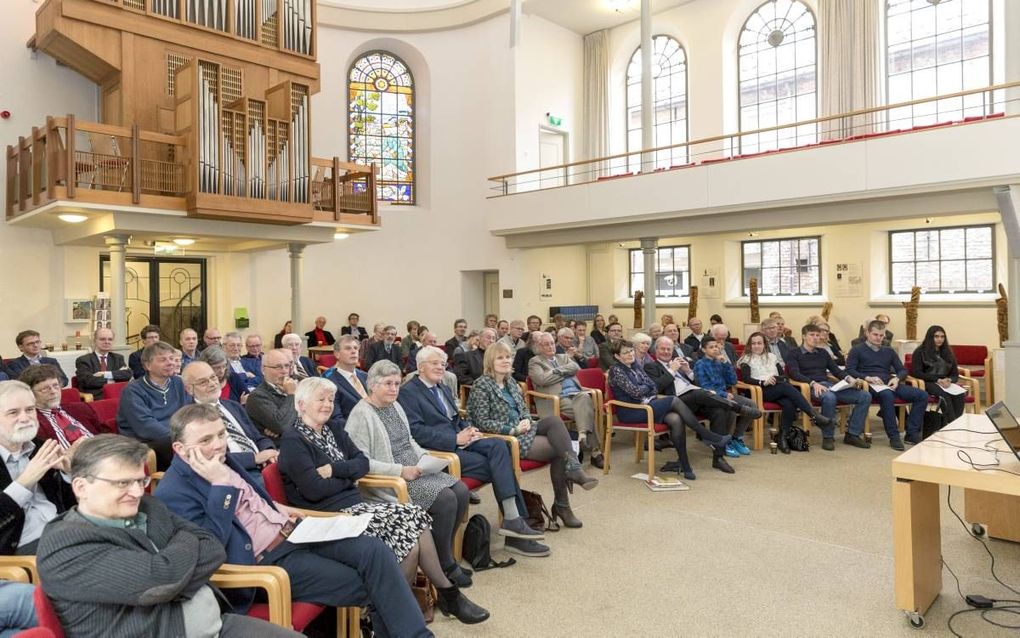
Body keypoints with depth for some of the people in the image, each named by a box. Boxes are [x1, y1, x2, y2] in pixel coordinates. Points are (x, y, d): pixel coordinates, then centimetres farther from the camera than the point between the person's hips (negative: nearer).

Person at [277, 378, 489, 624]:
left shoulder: (333, 430, 16)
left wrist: (335, 470, -11)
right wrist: (348, 475, -3)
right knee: (409, 540, -21)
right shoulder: (293, 440, -8)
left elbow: (363, 463, 8)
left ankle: (447, 593, -2)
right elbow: (314, 489, -19)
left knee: (414, 517, -13)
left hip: (355, 504, 7)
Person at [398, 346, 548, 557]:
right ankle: (513, 520, -11)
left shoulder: (444, 389, 24)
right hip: (438, 450, -7)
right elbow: (416, 431, -15)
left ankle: (514, 519, -22)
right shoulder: (408, 392, -3)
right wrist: (456, 439, -19)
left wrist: (468, 430, 2)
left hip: (458, 441, 7)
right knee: (497, 467, -20)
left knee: (498, 446, -21)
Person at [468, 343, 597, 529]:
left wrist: (526, 421, -6)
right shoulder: (481, 385, -8)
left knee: (554, 419, -20)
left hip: (520, 430, 7)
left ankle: (573, 469, -20)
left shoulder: (511, 382, 14)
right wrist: (513, 429, -22)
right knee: (558, 448, -16)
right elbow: (482, 422, -14)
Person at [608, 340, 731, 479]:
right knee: (674, 401, -23)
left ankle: (684, 463, -18)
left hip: (647, 404, 7)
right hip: (631, 412, -7)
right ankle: (711, 437, -15)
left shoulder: (636, 367, 17)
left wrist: (643, 390, -9)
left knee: (676, 419, -23)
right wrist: (647, 387, 5)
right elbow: (635, 392, -15)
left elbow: (653, 386, 12)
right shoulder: (616, 370, -7)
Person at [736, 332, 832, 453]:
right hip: (761, 391, -4)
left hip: (780, 390, 4)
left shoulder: (771, 356, 28)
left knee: (789, 404, -32)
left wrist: (776, 379, -5)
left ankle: (782, 437, -24)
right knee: (786, 387, -34)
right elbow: (746, 379, -3)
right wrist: (763, 382, -18)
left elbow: (783, 375, 18)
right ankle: (814, 416, -35)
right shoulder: (747, 359, 14)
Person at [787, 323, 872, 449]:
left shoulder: (823, 352, 27)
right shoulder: (795, 354, 8)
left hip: (829, 386, 6)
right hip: (811, 387, -6)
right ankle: (827, 437, -23)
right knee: (829, 397, -40)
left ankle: (852, 434, -7)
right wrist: (813, 383, -24)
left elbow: (836, 370, 21)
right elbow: (794, 374, -8)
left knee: (865, 396, -12)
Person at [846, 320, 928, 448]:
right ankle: (894, 436, -32)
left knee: (922, 395, -16)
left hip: (890, 384, 6)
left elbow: (903, 370, 22)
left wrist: (897, 378, -2)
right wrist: (867, 378, -18)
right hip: (872, 385, -6)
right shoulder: (857, 350, 9)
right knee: (887, 395, -39)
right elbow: (849, 370, -2)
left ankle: (912, 433, -12)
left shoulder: (889, 351, 26)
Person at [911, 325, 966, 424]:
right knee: (944, 395, -36)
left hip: (945, 384, 4)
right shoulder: (920, 352, 4)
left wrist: (949, 380, -11)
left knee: (960, 395, -30)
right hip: (927, 383, -4)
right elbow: (916, 372, -6)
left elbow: (955, 374, 14)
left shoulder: (947, 352, 18)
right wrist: (937, 380, -18)